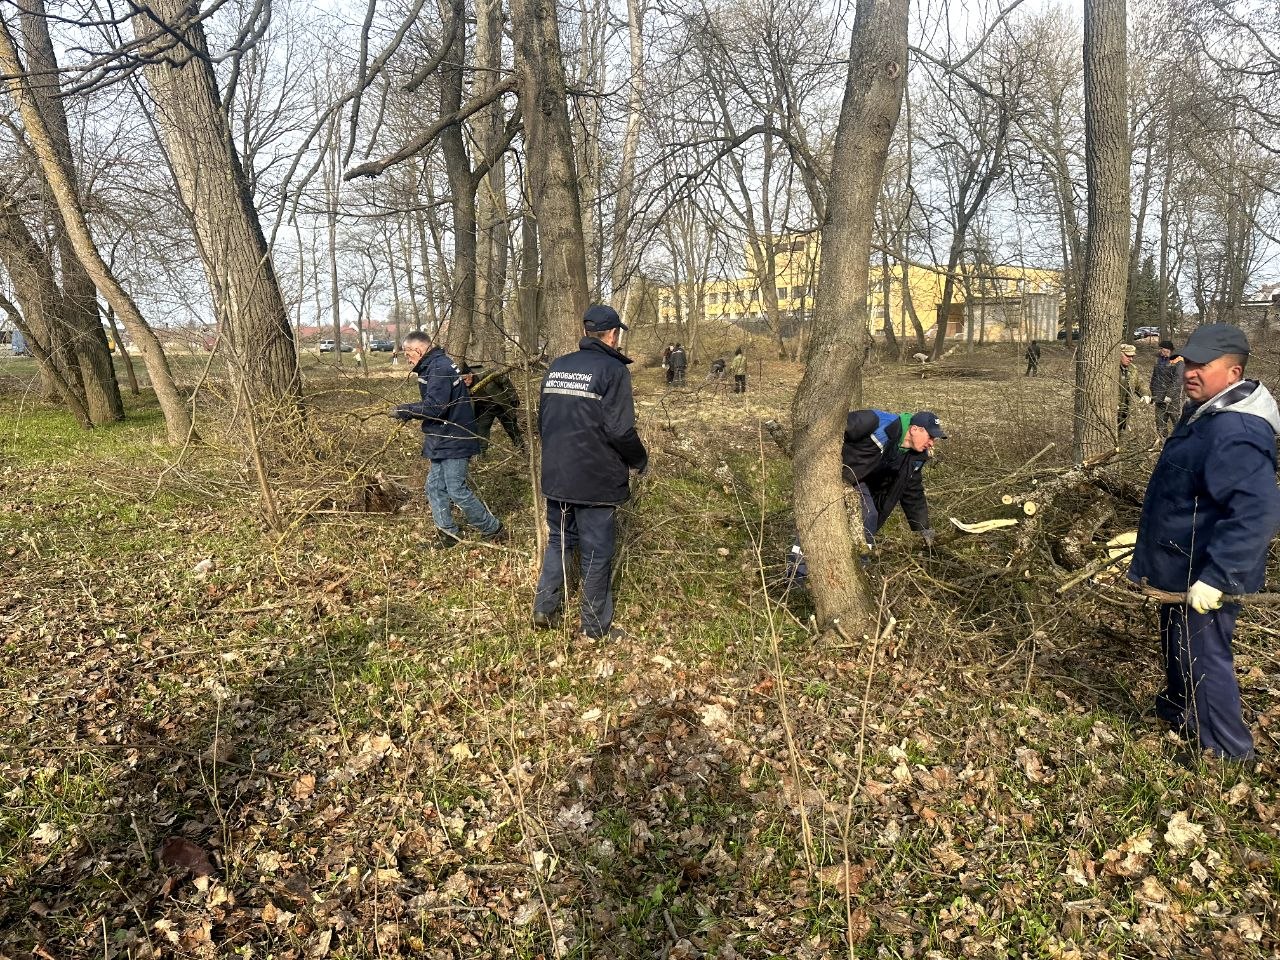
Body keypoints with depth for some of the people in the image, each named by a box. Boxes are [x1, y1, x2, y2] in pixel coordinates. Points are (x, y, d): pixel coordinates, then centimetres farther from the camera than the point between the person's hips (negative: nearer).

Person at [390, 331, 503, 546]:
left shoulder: (439, 368, -19)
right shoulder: (436, 365, 14)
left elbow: (434, 407, -27)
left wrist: (404, 411, -16)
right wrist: (407, 411, 7)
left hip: (453, 440, -10)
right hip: (444, 441, 10)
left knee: (457, 490, -3)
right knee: (435, 486, 12)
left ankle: (492, 529, 10)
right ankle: (447, 533, 20)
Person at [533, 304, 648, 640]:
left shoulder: (557, 367, 8)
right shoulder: (613, 369, -13)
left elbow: (542, 421, 14)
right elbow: (620, 430, -19)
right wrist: (640, 459, -1)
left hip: (555, 476, 6)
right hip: (596, 480, -6)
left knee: (559, 541, 22)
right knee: (597, 553, 6)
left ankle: (545, 609, 23)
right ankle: (596, 627, 17)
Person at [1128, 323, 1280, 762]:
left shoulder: (1235, 435, -28)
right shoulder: (1206, 414, 7)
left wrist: (1217, 577, -36)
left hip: (1203, 578, -10)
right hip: (1182, 567, 10)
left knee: (1202, 657, 3)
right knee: (1178, 645, 27)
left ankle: (1229, 753, 21)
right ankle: (1180, 707, 48)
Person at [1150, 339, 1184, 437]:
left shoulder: (1178, 362, -9)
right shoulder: (1158, 360, 12)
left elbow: (1177, 381, -16)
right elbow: (1153, 378, 20)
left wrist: (1169, 396, -21)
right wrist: (1153, 394, 14)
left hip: (1173, 399, -6)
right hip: (1159, 399, 6)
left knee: (1177, 421, -4)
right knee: (1160, 423, 12)